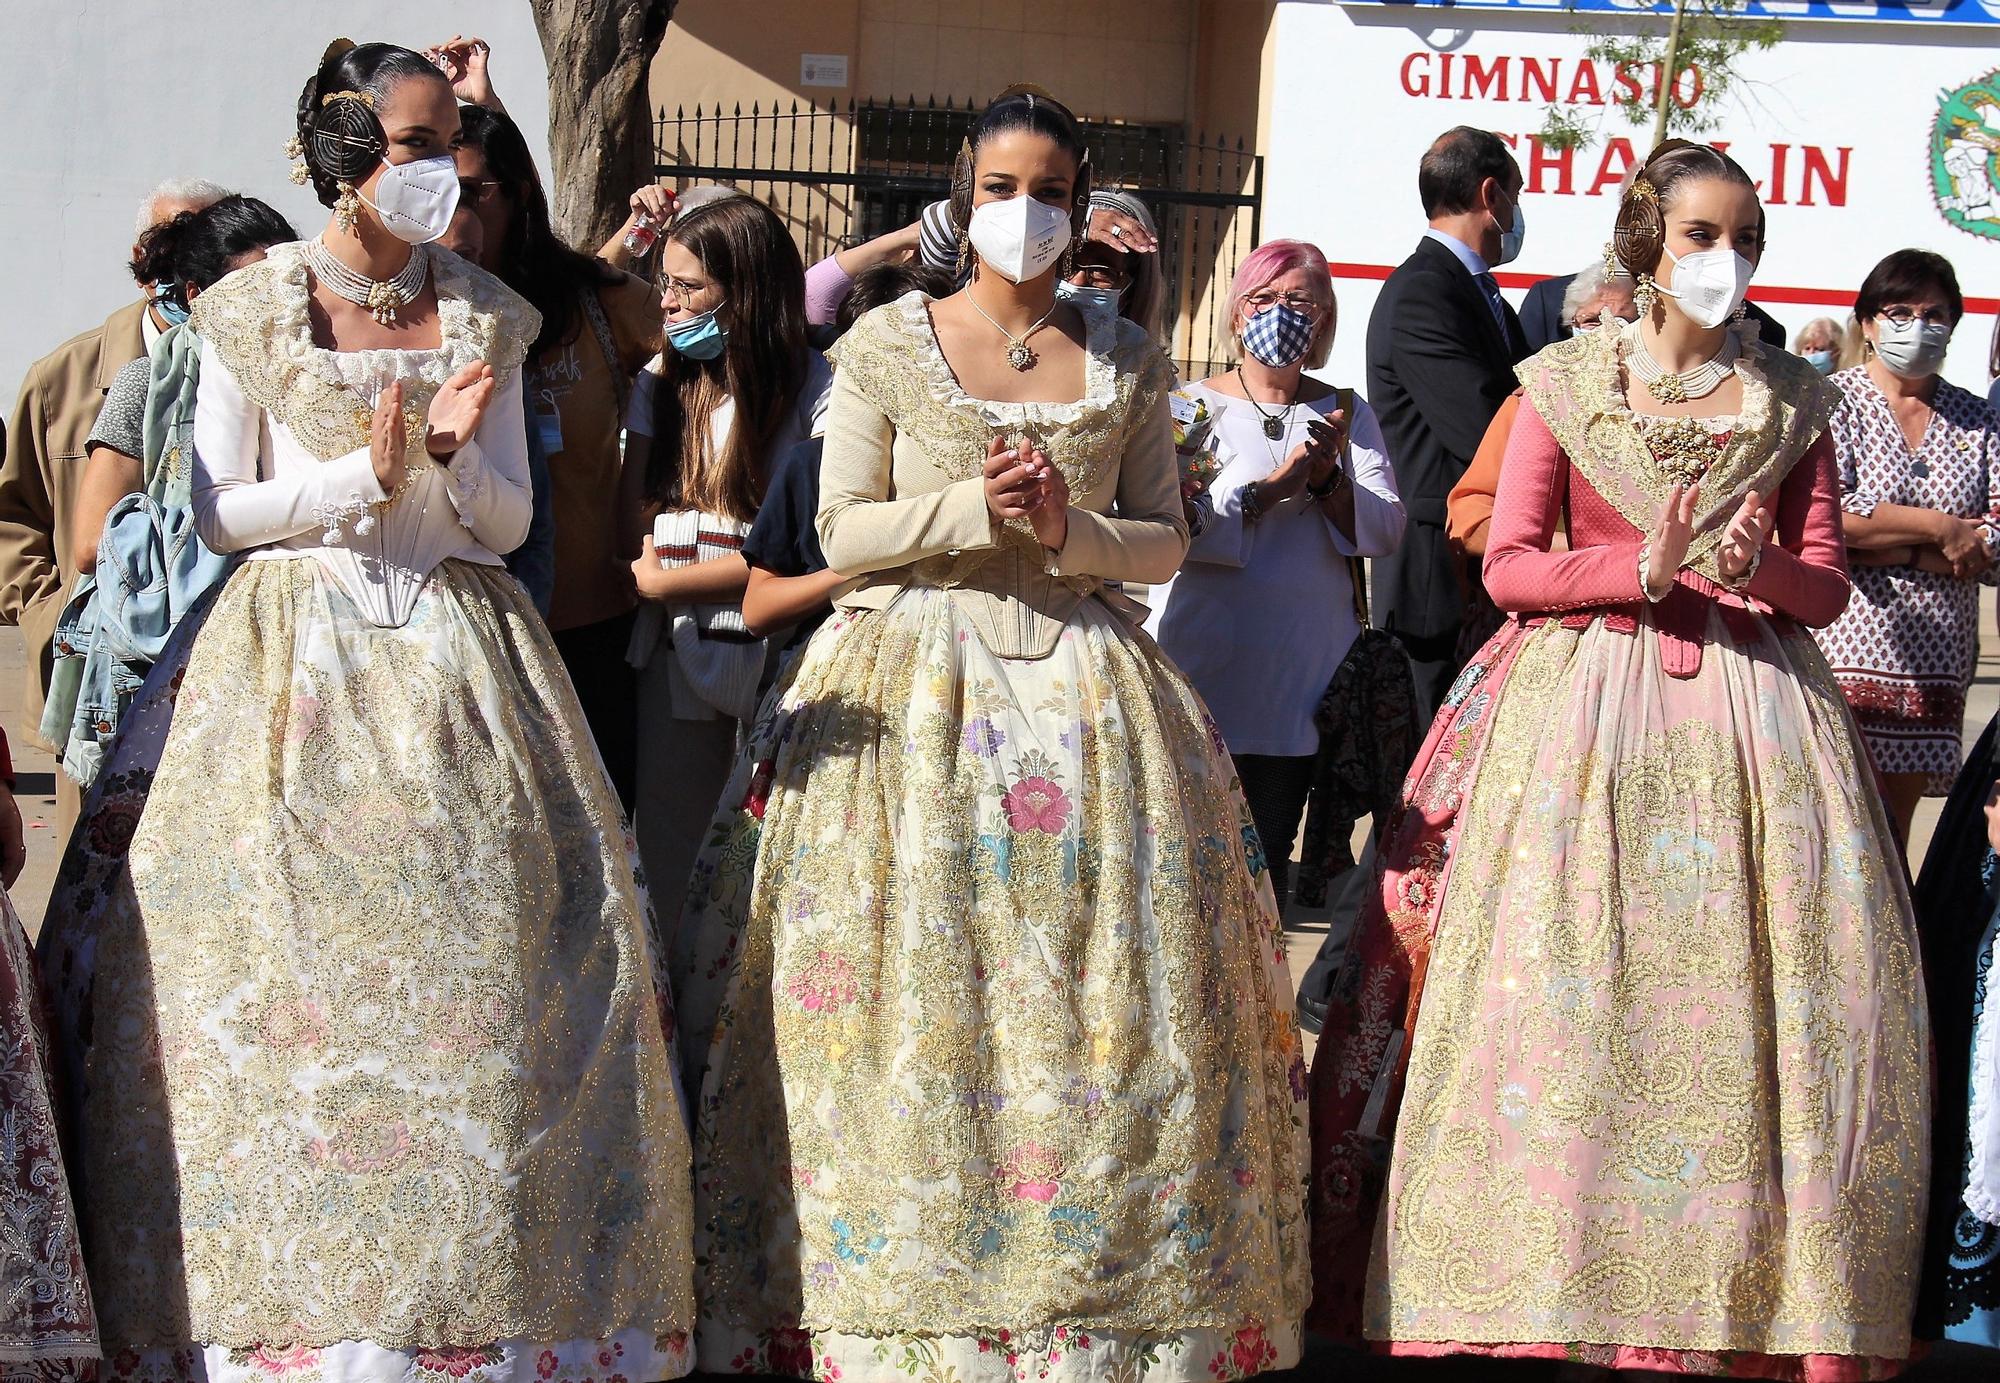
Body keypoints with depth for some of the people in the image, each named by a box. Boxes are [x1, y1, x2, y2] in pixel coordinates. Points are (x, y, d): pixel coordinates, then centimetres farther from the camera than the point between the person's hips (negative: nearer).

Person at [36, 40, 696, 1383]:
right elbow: (220, 510, 1)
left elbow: (508, 522, 9)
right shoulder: (251, 312, 2)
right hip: (296, 659, -2)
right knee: (288, 988, -6)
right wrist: (365, 475, -11)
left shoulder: (485, 317, 9)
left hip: (458, 665, 2)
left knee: (476, 991, -4)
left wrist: (452, 452, -11)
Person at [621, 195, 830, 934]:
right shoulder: (664, 383, 10)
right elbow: (632, 515, 8)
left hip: (773, 651, -4)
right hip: (677, 652, 4)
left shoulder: (812, 389, -5)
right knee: (665, 845, 5)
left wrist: (669, 582, -8)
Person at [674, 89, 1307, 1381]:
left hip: (1082, 690, 2)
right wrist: (978, 507, -13)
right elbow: (845, 529, 1)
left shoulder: (1128, 361, 9)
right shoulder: (889, 342, 4)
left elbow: (1165, 543, 9)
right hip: (912, 686, -2)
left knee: (1102, 1012, -2)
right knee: (907, 1010, -6)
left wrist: (1068, 527, -10)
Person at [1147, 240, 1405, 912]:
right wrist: (1268, 490, -17)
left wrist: (1328, 479, -14)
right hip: (1202, 670, -3)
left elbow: (1386, 530, 2)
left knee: (1269, 858, 6)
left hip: (1300, 675, 3)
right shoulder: (1192, 406, 3)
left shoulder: (1347, 414, 12)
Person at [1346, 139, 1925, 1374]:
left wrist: (1764, 566, -13)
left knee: (1748, 1007, -5)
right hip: (1590, 708, -2)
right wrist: (1645, 569, -15)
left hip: (1753, 713, 2)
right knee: (1573, 989, -8)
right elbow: (1509, 564, 0)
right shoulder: (1566, 384, 6)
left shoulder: (1792, 400, 11)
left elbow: (1827, 583, 9)